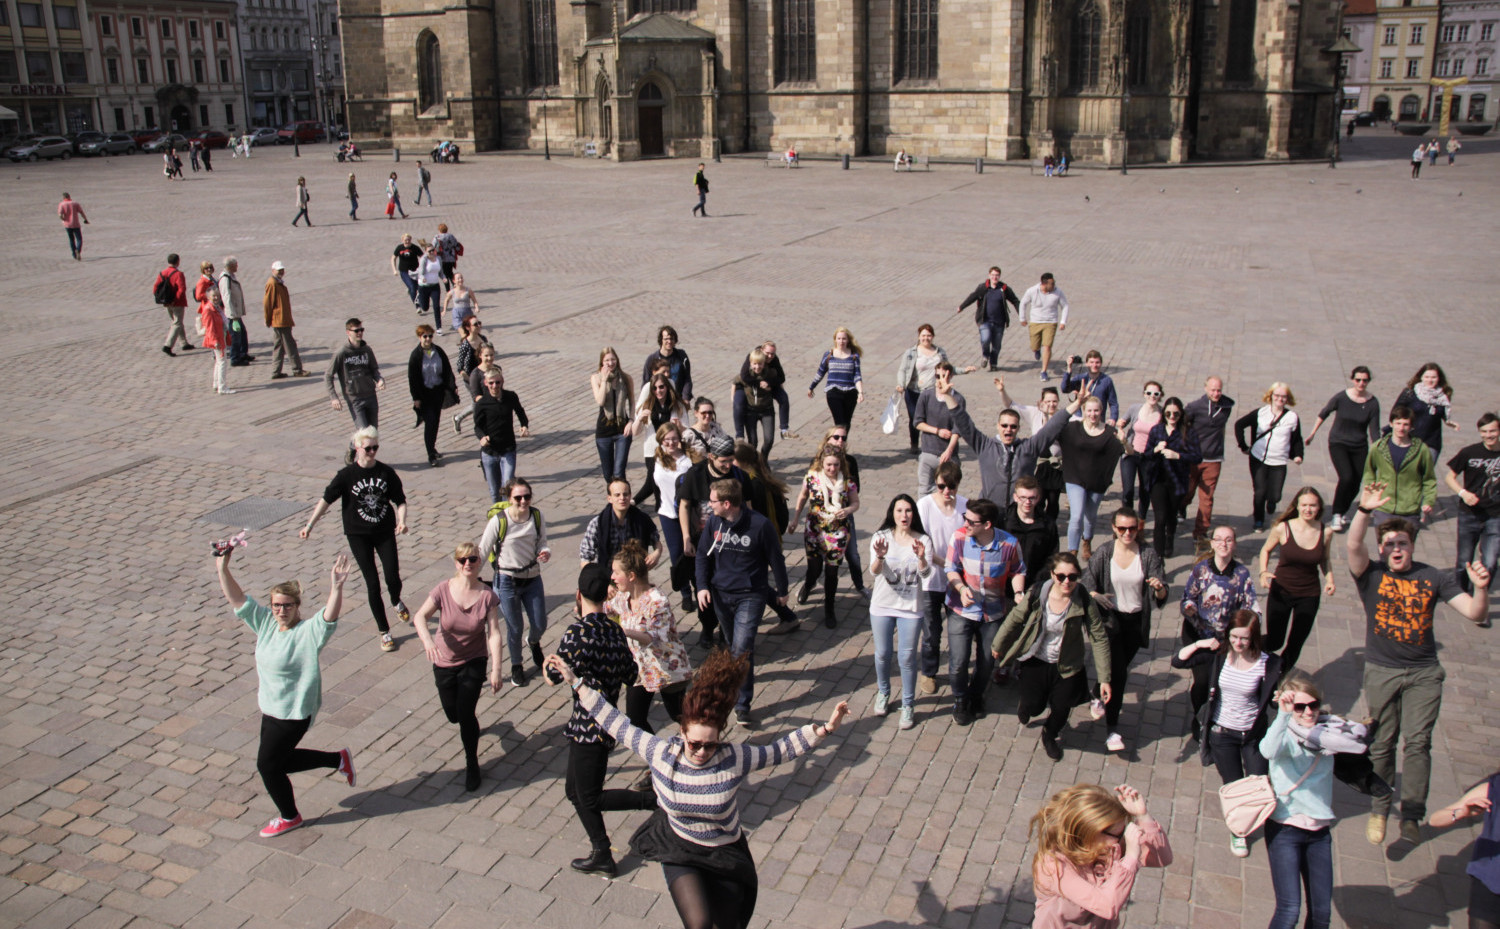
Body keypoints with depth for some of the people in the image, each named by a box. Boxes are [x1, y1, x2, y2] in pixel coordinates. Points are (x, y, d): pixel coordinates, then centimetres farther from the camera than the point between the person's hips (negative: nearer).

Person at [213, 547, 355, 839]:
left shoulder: (309, 632, -21)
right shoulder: (266, 623, -2)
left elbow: (330, 616, -39)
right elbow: (238, 599, -3)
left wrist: (336, 588, -56)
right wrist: (223, 569, -16)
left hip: (294, 713, -8)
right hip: (270, 708, 8)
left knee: (267, 764, 4)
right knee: (279, 761, 19)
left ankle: (289, 817, 29)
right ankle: (339, 759, 35)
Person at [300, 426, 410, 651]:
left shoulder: (386, 472, -4)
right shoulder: (347, 474, -9)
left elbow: (400, 500, 1)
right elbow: (326, 499, -9)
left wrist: (401, 521, -16)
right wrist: (309, 526, -16)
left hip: (385, 532, 1)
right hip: (358, 535, -1)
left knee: (393, 578, -4)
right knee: (373, 584, -2)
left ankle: (397, 602, 34)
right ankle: (384, 632, 11)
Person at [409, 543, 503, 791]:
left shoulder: (487, 596, -17)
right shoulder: (444, 590, -16)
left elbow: (494, 634, -20)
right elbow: (421, 616, -25)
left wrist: (496, 670, -26)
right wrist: (427, 639, -46)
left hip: (474, 661, -2)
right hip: (445, 662, 2)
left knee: (465, 713, -12)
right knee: (453, 715, 15)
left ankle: (471, 764, 12)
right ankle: (470, 723, 55)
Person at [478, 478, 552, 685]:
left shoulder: (537, 516, -8)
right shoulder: (498, 520, -18)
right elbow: (483, 551, -11)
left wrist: (545, 553, -19)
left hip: (532, 578, 3)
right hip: (507, 581, -3)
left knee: (540, 625, 10)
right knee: (514, 628, 8)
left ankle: (534, 642, 49)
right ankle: (516, 666, 35)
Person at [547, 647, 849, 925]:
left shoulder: (734, 759, -20)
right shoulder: (661, 753, -18)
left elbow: (783, 749, -12)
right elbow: (614, 721, -10)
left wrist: (824, 729, -23)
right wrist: (575, 681, -10)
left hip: (725, 855, 1)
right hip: (679, 853, -1)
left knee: (729, 923, 17)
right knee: (698, 923, -23)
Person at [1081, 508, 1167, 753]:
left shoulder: (1149, 554, -10)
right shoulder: (1103, 553, -11)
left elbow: (1161, 596, -11)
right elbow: (1086, 580, -8)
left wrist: (1160, 588, -34)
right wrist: (1095, 595, -29)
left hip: (1136, 621, 3)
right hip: (1111, 618, -3)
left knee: (1118, 668, 20)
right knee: (1118, 673, -11)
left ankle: (1100, 697, 49)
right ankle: (1112, 729, -4)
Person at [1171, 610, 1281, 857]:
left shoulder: (1268, 663, -16)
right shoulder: (1219, 654, -13)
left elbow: (1275, 698, -6)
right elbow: (1178, 661, -9)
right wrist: (1198, 644, -23)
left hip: (1254, 734, 0)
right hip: (1221, 733, 1)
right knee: (1234, 787, 12)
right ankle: (1238, 832, 39)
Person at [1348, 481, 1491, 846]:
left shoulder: (1434, 578, 0)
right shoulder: (1371, 574, -4)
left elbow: (1475, 614, -4)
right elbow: (1353, 545, -24)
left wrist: (1481, 588, -24)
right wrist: (1364, 511, -40)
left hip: (1424, 673, 1)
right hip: (1381, 672, 0)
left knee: (1417, 741, -7)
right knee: (1381, 744, 6)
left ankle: (1412, 815, -2)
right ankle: (1378, 811, 19)